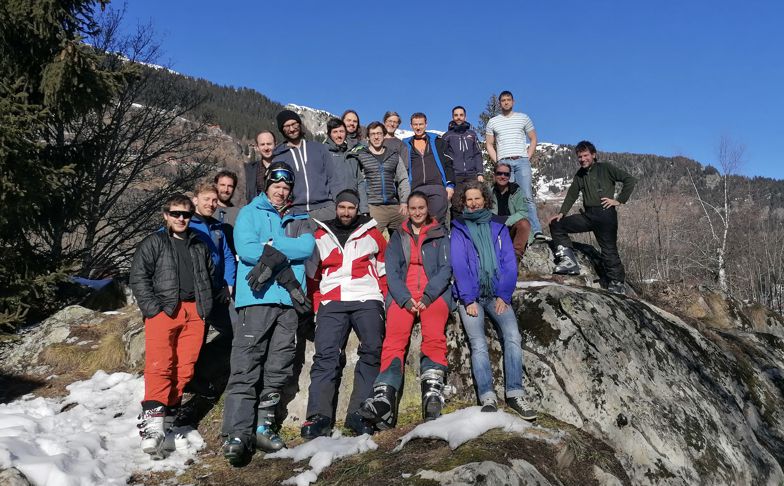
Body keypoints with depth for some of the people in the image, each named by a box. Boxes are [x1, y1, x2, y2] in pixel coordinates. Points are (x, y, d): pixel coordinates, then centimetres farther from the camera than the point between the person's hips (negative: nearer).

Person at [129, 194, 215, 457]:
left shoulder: (200, 246, 20)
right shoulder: (153, 243, 7)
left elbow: (209, 277, 27)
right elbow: (138, 277, 0)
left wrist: (205, 306, 15)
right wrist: (152, 308, -9)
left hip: (193, 312, 4)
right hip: (163, 310, -4)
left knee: (185, 368, 2)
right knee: (159, 366, -14)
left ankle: (168, 417, 14)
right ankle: (151, 424, -15)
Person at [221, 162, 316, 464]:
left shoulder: (298, 220, 20)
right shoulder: (250, 213, 11)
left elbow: (308, 246, 0)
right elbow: (246, 249, -7)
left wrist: (273, 251, -12)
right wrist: (285, 267, -9)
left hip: (289, 301, 4)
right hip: (256, 299, -4)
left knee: (278, 370, 7)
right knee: (246, 368, -9)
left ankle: (263, 427, 17)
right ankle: (236, 435, -9)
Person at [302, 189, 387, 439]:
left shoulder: (371, 234, 17)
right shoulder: (320, 236, 19)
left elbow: (384, 270, 15)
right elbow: (312, 274, 18)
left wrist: (383, 300, 3)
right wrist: (317, 306, 8)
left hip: (366, 300, 0)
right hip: (331, 303, 1)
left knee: (372, 350, -18)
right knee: (325, 355, -14)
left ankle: (360, 413, -14)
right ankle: (318, 416, -15)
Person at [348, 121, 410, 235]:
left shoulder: (394, 155, 16)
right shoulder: (360, 155, 7)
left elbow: (403, 179, 14)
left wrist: (404, 202, 2)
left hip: (394, 206, 3)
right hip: (373, 207, -3)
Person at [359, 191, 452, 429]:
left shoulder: (441, 235, 18)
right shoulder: (398, 237, 21)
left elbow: (445, 269, 6)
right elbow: (392, 272, 9)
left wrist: (427, 296, -11)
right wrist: (406, 299, -9)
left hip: (434, 293, 0)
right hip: (402, 295, 1)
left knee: (434, 337, -30)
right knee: (394, 340, -25)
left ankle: (433, 392, -38)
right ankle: (384, 400, -37)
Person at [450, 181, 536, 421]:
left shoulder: (498, 227, 14)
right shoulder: (458, 230, 9)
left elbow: (509, 263, 7)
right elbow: (459, 266, 0)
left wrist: (503, 296, -4)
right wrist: (468, 299, -10)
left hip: (497, 294, 2)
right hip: (470, 295, -1)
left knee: (513, 336, -20)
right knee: (478, 344, -18)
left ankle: (515, 394, -16)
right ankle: (488, 399, -17)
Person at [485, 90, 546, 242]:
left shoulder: (523, 118, 13)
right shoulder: (493, 122, 14)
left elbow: (533, 139, 14)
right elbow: (489, 144, 14)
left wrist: (528, 158, 3)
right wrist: (497, 162, 2)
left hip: (522, 161, -1)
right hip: (503, 162, 1)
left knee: (527, 196, -10)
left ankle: (536, 231, -13)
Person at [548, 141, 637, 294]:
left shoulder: (605, 168, 0)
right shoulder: (580, 175, 19)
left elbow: (630, 179, -4)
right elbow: (572, 194, 20)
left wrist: (619, 200, -8)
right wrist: (561, 213, 8)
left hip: (605, 214, -6)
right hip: (587, 215, 7)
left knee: (609, 250, -6)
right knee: (556, 225, -1)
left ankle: (618, 283, 6)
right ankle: (568, 260, -8)